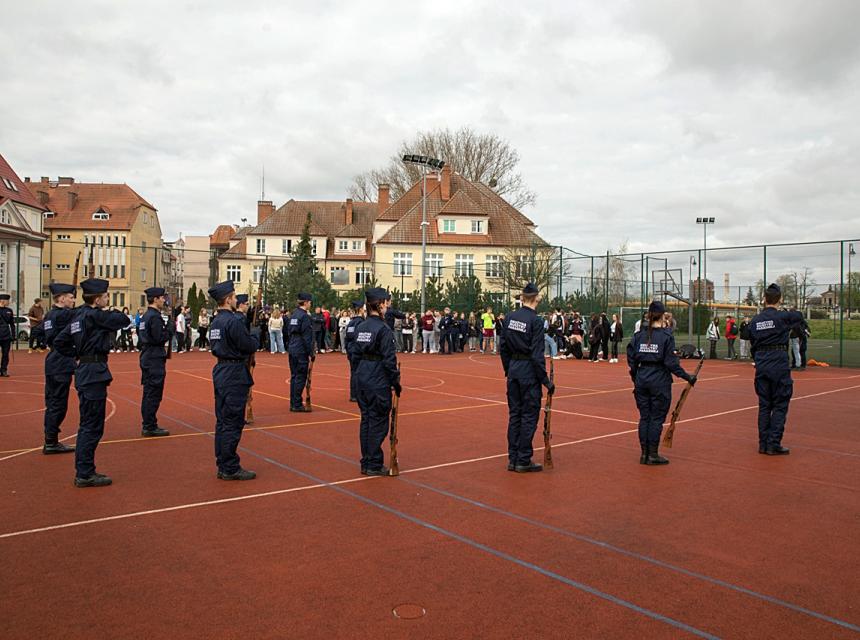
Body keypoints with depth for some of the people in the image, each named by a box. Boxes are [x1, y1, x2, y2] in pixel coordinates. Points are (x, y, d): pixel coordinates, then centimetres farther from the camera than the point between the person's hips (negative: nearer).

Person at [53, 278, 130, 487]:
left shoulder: (79, 316, 13)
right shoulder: (94, 315, -15)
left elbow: (59, 341, 17)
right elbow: (123, 320, -12)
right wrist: (112, 313, 6)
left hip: (85, 372, 10)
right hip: (94, 374, -10)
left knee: (88, 425, 16)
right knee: (92, 427, -3)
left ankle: (84, 471, 24)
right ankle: (85, 474, 3)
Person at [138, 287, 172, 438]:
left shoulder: (145, 316, 14)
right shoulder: (155, 317, -16)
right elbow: (159, 338, -23)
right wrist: (170, 328, -8)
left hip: (147, 358, 10)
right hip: (155, 359, -10)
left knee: (148, 393, 14)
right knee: (154, 394, -4)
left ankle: (147, 425, 21)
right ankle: (150, 427, 0)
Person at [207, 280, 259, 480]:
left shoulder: (215, 322, 12)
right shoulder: (234, 321, -17)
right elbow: (249, 347, -19)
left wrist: (249, 339, 12)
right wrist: (256, 338, 3)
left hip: (221, 372, 10)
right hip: (235, 374, -10)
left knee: (222, 422, 13)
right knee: (233, 423, -3)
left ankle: (223, 466, 21)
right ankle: (230, 468, 3)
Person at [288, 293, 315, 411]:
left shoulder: (293, 314, 12)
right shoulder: (304, 316, -14)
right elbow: (307, 337, -15)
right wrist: (311, 353, -11)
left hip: (292, 350, 9)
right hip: (301, 351, -9)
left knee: (294, 376, 13)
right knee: (300, 377, -3)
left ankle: (293, 403, 19)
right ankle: (297, 405, -1)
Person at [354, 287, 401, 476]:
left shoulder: (360, 327, 8)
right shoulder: (384, 329, -15)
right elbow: (389, 360, -17)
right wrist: (396, 382, -8)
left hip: (362, 380, 8)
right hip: (379, 382, -8)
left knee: (366, 420, 14)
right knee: (378, 423, 2)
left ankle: (366, 463, 22)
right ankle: (374, 465, 9)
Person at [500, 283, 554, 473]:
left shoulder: (510, 318, 4)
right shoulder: (536, 320, -14)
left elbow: (503, 348, 8)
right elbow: (537, 354, -17)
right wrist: (546, 380, -11)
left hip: (513, 369, 6)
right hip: (529, 371, -6)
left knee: (514, 414, 13)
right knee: (529, 415, 3)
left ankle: (513, 459, 20)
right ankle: (523, 461, 9)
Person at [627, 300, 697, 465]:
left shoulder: (638, 335, 2)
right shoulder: (666, 336, -10)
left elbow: (631, 360, 4)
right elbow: (671, 363, -13)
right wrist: (688, 378, -4)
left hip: (642, 379, 4)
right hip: (660, 381, -4)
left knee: (644, 417, 12)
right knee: (656, 418, 4)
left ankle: (644, 454, 17)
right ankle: (653, 455, 10)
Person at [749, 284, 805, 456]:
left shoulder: (755, 320, 6)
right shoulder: (782, 317, -8)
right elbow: (800, 316, 14)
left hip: (761, 366, 5)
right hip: (779, 363, -5)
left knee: (764, 405, 11)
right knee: (780, 406, 2)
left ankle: (763, 444, 14)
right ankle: (773, 444, 1)